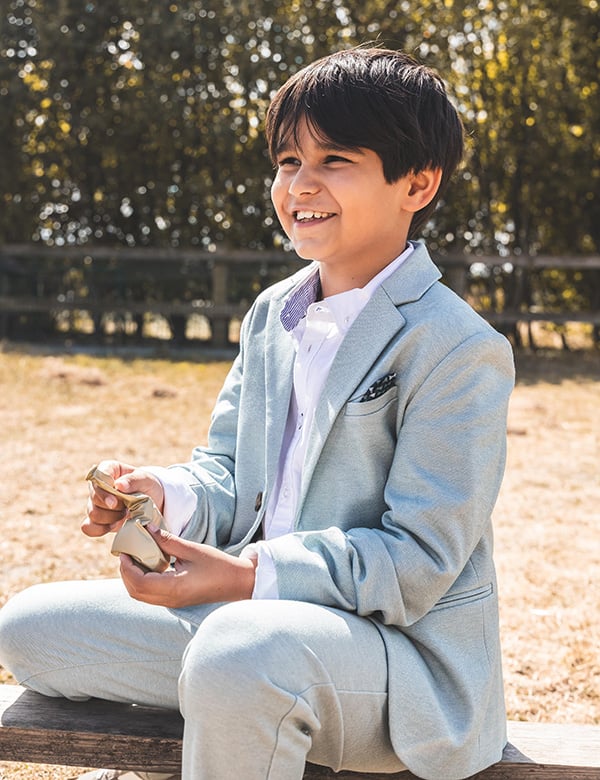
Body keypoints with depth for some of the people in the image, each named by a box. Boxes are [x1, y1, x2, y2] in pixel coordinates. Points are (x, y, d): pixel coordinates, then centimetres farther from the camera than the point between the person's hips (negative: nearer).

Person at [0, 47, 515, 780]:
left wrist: (244, 577, -26)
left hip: (404, 650, -7)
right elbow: (229, 479, 11)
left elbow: (418, 560, -18)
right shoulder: (271, 314, 10)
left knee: (238, 655, -39)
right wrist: (167, 494, -12)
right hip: (256, 614, 7)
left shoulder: (458, 350, -15)